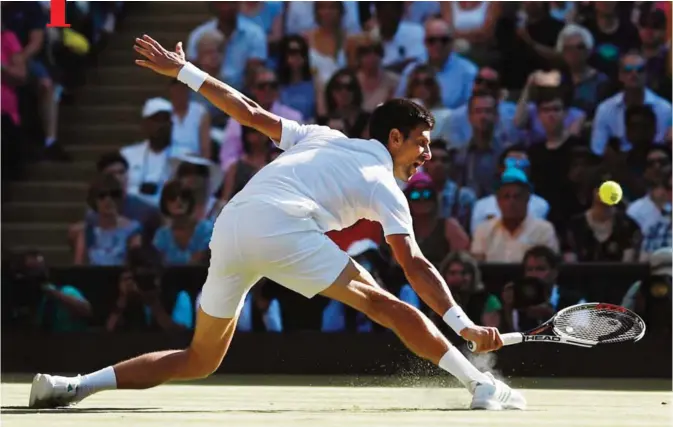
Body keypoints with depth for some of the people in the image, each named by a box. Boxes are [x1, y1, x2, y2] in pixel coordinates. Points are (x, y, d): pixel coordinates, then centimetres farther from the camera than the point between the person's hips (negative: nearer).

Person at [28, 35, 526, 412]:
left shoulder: (321, 138, 29)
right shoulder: (385, 187, 13)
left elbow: (250, 113, 25)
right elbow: (415, 265, 3)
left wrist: (181, 70, 30)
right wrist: (465, 327, -1)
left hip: (228, 228, 7)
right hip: (280, 226, -7)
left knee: (200, 360, 15)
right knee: (387, 306, -4)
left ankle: (71, 386, 7)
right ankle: (483, 385, -12)